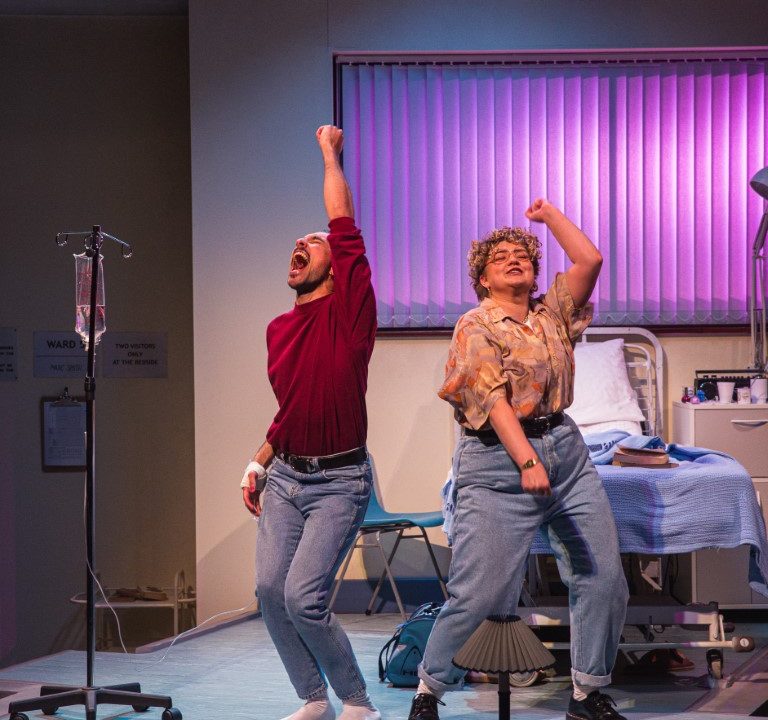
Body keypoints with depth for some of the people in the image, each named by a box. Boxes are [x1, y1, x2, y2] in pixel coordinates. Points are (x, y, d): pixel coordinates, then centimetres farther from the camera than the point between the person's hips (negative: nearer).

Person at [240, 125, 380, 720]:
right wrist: (258, 464, 16)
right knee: (269, 588, -2)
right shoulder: (279, 329, 12)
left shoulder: (348, 309, -7)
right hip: (284, 476, 7)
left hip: (338, 480, -6)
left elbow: (345, 227, -15)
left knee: (303, 594, -14)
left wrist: (330, 154, -5)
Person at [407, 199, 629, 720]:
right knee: (480, 593, -10)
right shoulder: (475, 327, -3)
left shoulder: (553, 313, 13)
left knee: (604, 577, 1)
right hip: (498, 461, -6)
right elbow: (492, 397, -15)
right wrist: (527, 461, -25)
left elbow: (589, 260, 3)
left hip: (566, 450, 6)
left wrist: (548, 214, 13)